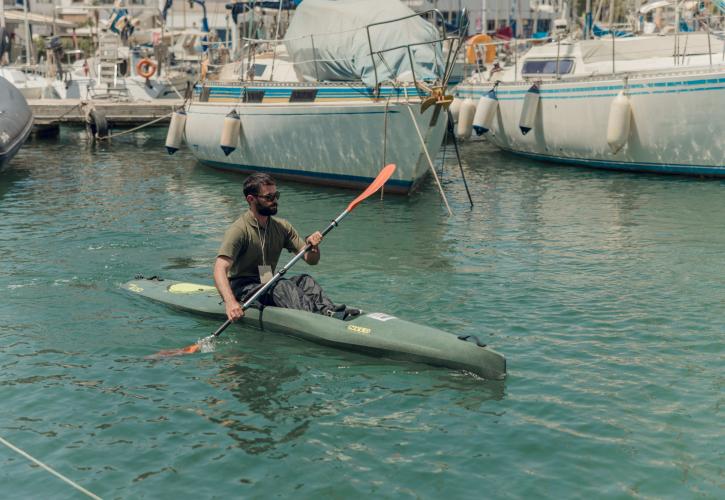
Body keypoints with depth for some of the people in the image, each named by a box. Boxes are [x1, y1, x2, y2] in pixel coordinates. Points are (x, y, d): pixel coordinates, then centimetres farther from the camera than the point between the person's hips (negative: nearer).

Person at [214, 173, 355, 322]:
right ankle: (317, 316, -55)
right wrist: (230, 302, -44)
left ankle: (328, 310, -43)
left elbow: (311, 260, 8)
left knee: (304, 280, -18)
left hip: (267, 285, 7)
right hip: (242, 287, -6)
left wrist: (313, 246, -17)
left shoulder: (282, 227, 7)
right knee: (282, 286, -32)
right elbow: (220, 269, -26)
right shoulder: (239, 230, -14)